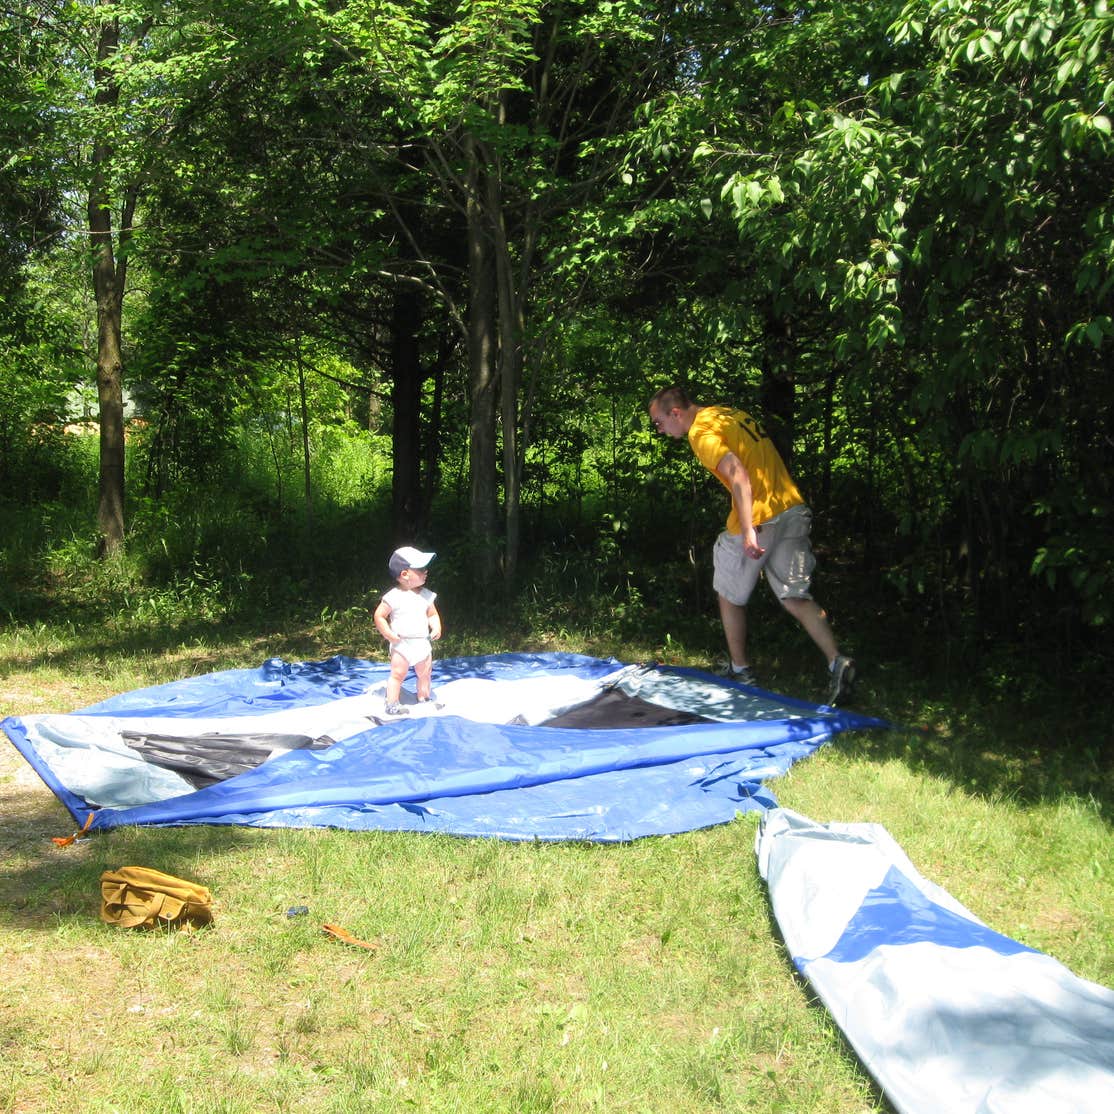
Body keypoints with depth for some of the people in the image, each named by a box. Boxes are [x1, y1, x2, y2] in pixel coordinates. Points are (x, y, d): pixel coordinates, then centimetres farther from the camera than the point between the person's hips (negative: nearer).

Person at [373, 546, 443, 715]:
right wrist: (388, 634, -15)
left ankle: (424, 701, 29)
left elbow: (432, 614, 13)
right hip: (401, 644, -6)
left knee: (425, 675, 14)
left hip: (422, 643, 6)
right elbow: (379, 616, -9)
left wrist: (436, 627, -5)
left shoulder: (426, 595, 3)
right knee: (397, 675, -3)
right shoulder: (394, 597, -14)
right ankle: (392, 704, 4)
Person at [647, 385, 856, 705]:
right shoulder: (729, 413, 18)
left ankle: (740, 670, 23)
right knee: (795, 597, 9)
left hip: (758, 518, -8)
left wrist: (749, 531, -28)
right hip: (793, 510, 8)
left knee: (729, 595, 14)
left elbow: (738, 475, -23)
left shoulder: (701, 432, -10)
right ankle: (837, 663, -6)